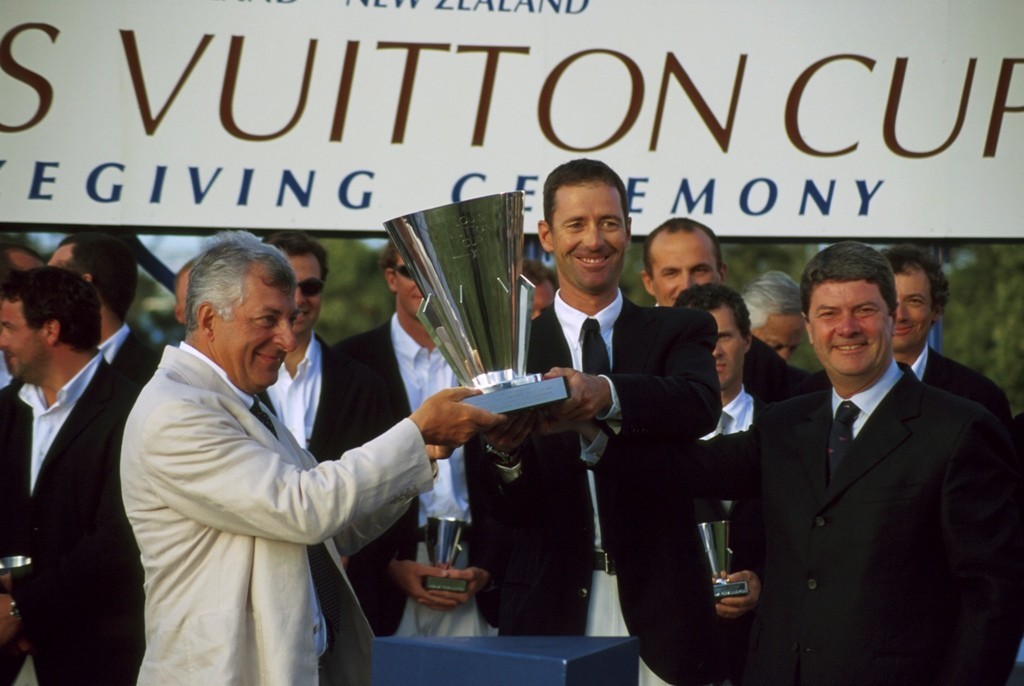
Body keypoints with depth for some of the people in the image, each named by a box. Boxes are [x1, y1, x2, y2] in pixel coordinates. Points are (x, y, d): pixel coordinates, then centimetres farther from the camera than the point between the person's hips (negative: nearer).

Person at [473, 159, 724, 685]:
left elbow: (701, 405, -17)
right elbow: (510, 510, -2)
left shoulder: (680, 332, 6)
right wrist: (502, 453, -25)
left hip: (659, 621, 0)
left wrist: (604, 395, -35)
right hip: (549, 621, 0)